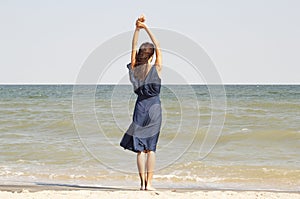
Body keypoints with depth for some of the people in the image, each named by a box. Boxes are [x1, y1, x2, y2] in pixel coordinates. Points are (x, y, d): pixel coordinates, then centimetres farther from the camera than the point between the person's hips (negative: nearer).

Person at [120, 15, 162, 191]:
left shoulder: (135, 69, 0)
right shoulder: (156, 69, -8)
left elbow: (134, 48, 8)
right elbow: (158, 47, -5)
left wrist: (137, 29, 4)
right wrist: (146, 28, -6)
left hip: (140, 107, 2)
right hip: (154, 107, -2)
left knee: (140, 147, 5)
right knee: (151, 147, 0)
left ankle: (143, 182, 2)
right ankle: (149, 183, -3)